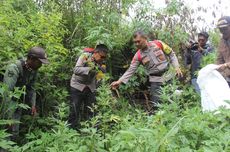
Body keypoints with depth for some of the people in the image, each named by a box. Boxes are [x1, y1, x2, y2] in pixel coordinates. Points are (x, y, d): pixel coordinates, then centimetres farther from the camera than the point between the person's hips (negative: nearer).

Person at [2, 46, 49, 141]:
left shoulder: (34, 70, -6)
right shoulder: (14, 68, -28)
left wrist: (33, 105, 4)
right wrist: (10, 115, -37)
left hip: (19, 101, 6)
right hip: (7, 101, -6)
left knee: (15, 131, 11)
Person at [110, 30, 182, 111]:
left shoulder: (158, 44, -6)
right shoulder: (138, 56, -4)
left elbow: (172, 54, 3)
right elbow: (131, 70, -5)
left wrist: (177, 67, -8)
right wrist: (119, 81, -14)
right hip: (155, 79, 1)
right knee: (155, 103, -1)